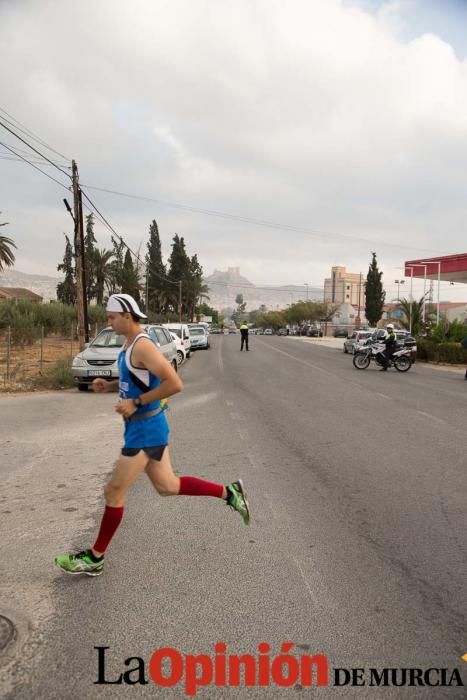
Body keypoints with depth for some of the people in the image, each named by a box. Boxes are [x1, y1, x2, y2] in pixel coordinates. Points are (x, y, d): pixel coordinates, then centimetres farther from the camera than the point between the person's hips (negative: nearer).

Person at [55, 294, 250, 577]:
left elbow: (175, 384, -26)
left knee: (114, 492, 1)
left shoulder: (143, 346, -20)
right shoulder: (130, 344, 10)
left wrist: (136, 403, -23)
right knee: (167, 486, 17)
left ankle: (95, 558, 17)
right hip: (145, 427, 10)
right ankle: (229, 493, 25)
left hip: (145, 430, -10)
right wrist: (109, 385, 7)